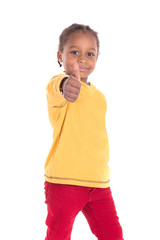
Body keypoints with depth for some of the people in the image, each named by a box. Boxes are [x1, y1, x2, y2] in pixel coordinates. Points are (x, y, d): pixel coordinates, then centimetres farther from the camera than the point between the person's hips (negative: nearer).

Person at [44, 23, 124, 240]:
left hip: (99, 182, 6)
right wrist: (66, 85, -60)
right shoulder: (59, 85, -10)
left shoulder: (99, 96, 12)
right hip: (64, 180, -6)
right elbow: (56, 89, -36)